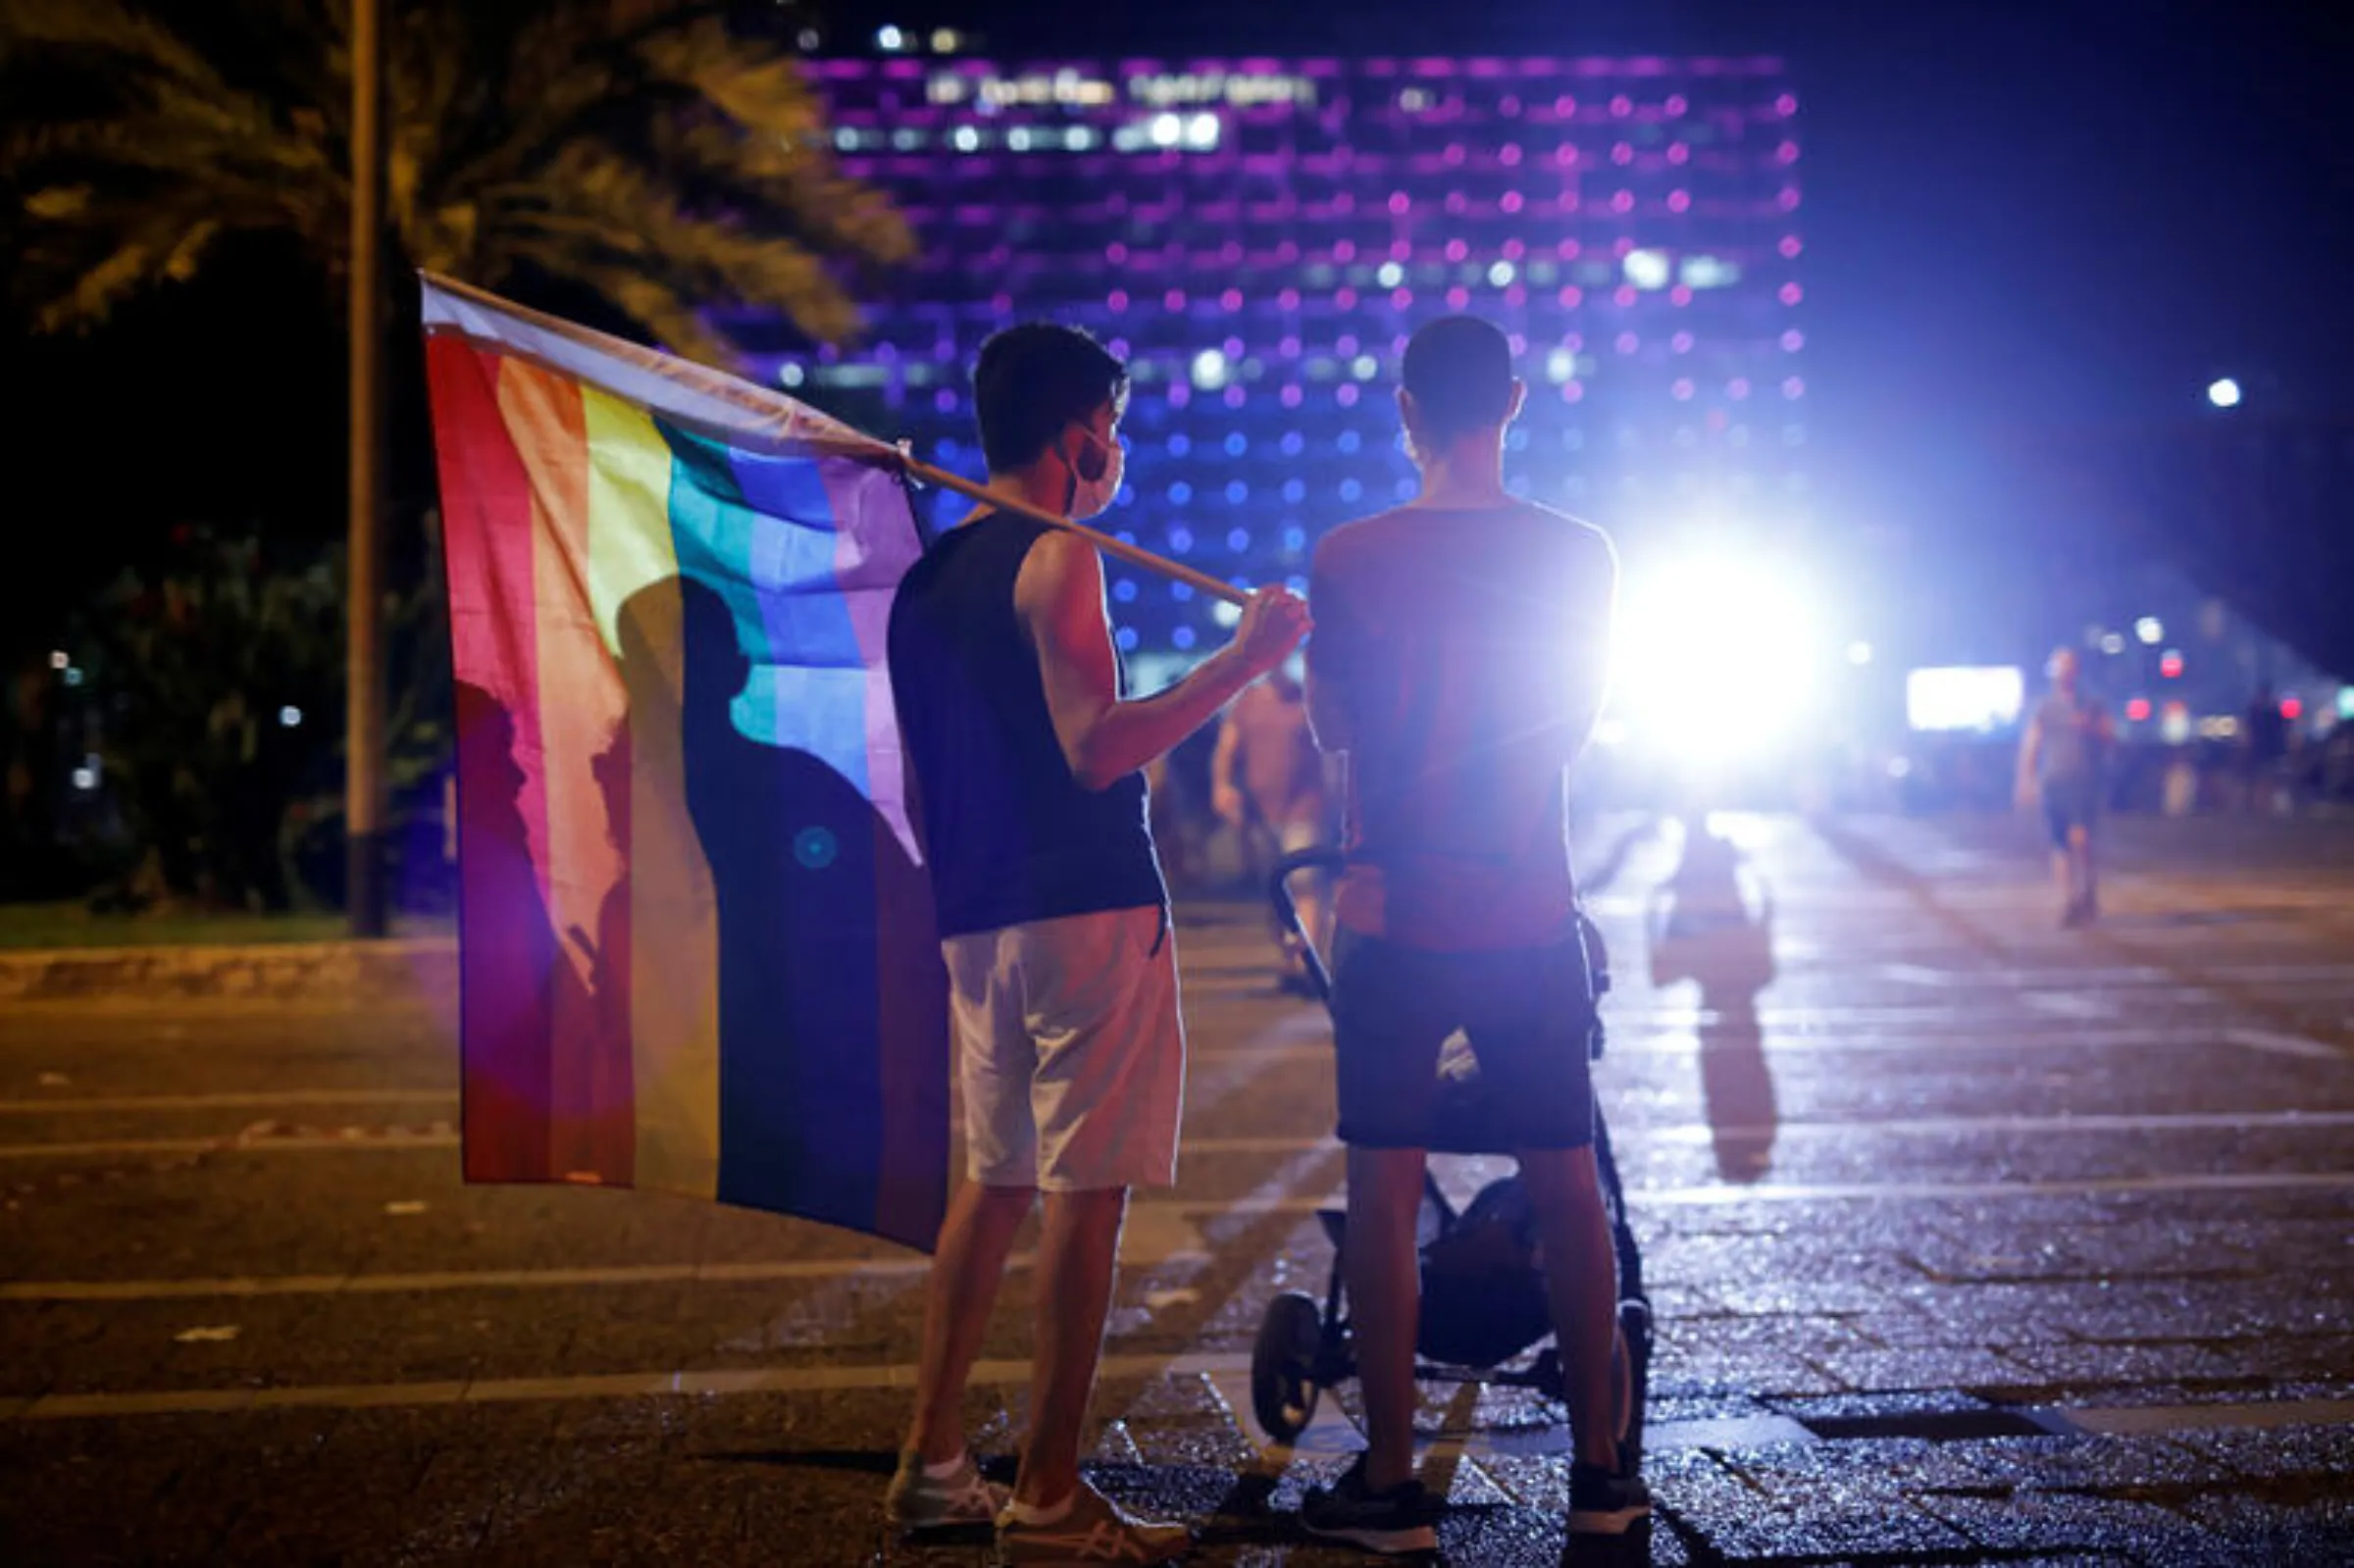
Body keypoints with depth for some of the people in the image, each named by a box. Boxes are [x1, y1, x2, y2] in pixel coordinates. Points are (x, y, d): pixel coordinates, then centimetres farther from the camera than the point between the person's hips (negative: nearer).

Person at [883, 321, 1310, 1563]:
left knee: (994, 1179, 16)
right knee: (1087, 1192, -5)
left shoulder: (924, 580, 16)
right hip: (1087, 910, -9)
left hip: (976, 923, 9)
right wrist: (1244, 658, -16)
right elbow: (1095, 749, -19)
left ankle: (931, 1463, 18)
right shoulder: (1057, 558, -9)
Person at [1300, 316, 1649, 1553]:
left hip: (1395, 919, -2)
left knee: (1384, 1190, 4)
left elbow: (1332, 727, 3)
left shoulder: (1349, 558, -10)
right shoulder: (1581, 556, -1)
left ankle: (1389, 1483, 8)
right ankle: (1597, 1470, 18)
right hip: (1532, 920, 3)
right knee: (1566, 1186, 11)